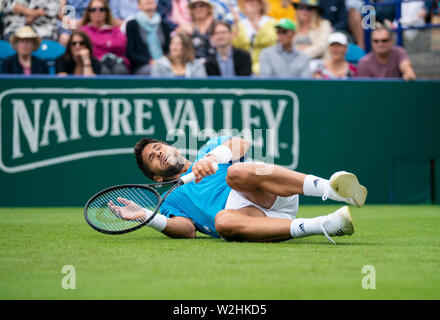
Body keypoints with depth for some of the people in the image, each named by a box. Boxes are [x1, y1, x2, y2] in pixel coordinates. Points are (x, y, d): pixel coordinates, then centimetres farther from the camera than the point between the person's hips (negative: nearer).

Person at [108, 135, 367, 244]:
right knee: (223, 221, -37)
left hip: (270, 197, 0)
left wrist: (212, 158, -11)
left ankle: (334, 189, -49)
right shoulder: (171, 200, 30)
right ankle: (327, 224, -47)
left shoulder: (209, 149, 32)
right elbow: (187, 230, 9)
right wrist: (146, 217, -5)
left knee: (236, 172, -33)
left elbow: (241, 144, 9)